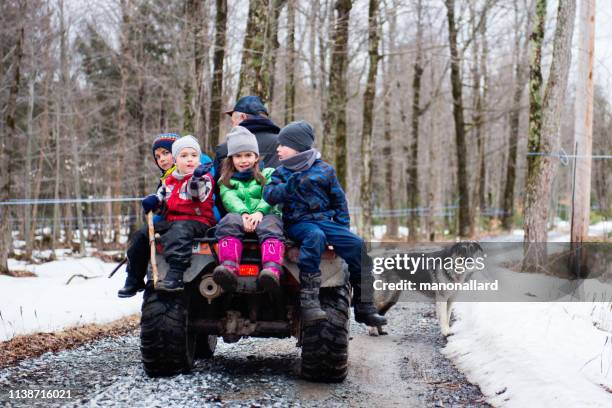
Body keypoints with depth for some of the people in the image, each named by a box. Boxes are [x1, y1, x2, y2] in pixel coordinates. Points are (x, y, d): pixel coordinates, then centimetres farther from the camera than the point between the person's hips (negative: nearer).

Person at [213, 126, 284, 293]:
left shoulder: (267, 174, 22)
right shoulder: (227, 180, 24)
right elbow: (230, 198, 1)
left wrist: (259, 212, -20)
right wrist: (243, 213, -21)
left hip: (265, 215, -1)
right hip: (238, 215, 1)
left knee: (270, 228, -36)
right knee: (229, 223, -35)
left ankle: (272, 270, -62)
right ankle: (229, 268, -56)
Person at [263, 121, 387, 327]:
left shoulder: (324, 170, 11)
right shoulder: (282, 172, 12)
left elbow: (339, 201, 14)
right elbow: (268, 194, -4)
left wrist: (342, 228, 5)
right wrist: (289, 186, -19)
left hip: (325, 219, 2)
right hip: (297, 223, -2)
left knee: (356, 244, -18)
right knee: (314, 236, -37)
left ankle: (364, 308, -9)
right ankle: (308, 301, -44)